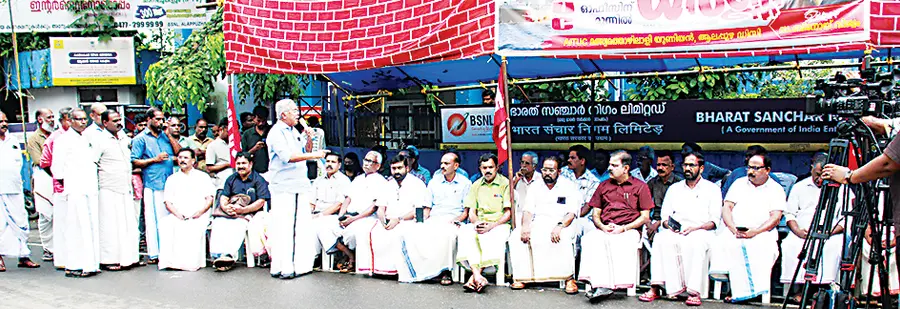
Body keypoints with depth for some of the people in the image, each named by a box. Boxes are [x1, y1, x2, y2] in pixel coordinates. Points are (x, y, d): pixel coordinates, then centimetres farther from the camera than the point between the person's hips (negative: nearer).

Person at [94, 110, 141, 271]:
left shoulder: (125, 138, 14)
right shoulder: (99, 140, -7)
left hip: (125, 189, 7)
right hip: (109, 190, -6)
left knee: (129, 224, 6)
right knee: (109, 225, -3)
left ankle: (127, 257, 14)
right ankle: (108, 260, 3)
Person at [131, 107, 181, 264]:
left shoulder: (166, 136, 19)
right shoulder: (140, 139, 4)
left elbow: (179, 152, 9)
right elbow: (134, 162, -3)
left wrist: (169, 135, 4)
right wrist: (154, 160, -11)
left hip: (169, 184, 5)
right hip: (152, 185, -5)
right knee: (154, 219, -5)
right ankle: (153, 254, 0)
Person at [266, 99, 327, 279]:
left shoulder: (294, 131, 18)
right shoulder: (276, 133, -8)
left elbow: (305, 151, 22)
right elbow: (288, 156, -20)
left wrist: (309, 139, 5)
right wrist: (312, 155, -22)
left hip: (300, 186, 8)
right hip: (283, 188, -8)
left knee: (302, 226, 7)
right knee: (283, 228, -7)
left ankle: (300, 264, 14)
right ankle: (281, 268, -3)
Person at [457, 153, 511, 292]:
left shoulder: (505, 184, 2)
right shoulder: (476, 185, 16)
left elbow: (508, 213, -3)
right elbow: (471, 212, 14)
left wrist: (491, 226, -17)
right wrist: (476, 222, -11)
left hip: (499, 224, -3)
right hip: (479, 224, 4)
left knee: (492, 237, -39)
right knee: (464, 232, -31)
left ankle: (473, 279, -41)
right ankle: (477, 276, -44)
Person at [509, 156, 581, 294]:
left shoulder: (569, 187, 5)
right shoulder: (535, 187, 16)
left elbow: (571, 213, -5)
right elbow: (528, 211, 9)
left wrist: (560, 226, -25)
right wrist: (525, 226, -13)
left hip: (560, 222, -3)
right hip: (537, 223, 3)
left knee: (564, 238, -37)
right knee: (516, 236, -23)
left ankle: (569, 279, -27)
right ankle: (521, 277, -18)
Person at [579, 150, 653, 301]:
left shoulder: (640, 186, 12)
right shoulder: (603, 186, 22)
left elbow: (645, 217, 6)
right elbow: (595, 215, 20)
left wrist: (624, 228, -9)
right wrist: (603, 227, -3)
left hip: (628, 230, -3)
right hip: (604, 229, 3)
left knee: (622, 243, -38)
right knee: (589, 239, -31)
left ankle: (604, 286, -39)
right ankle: (603, 285, -41)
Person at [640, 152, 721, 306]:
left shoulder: (712, 189, 13)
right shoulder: (674, 188, 24)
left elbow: (714, 221, 3)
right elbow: (664, 215, 17)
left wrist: (696, 228, -15)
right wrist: (669, 224, -7)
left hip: (701, 232, -3)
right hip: (675, 231, 3)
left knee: (695, 243, -39)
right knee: (661, 239, -32)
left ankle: (694, 292, -40)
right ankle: (655, 287, -39)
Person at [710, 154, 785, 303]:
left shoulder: (776, 189, 11)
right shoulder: (739, 183, 19)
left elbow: (775, 217, -1)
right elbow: (726, 208, 11)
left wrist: (755, 231, -17)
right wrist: (733, 229, -8)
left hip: (762, 233, -2)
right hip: (734, 232, 2)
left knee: (763, 247, -36)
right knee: (722, 243, -32)